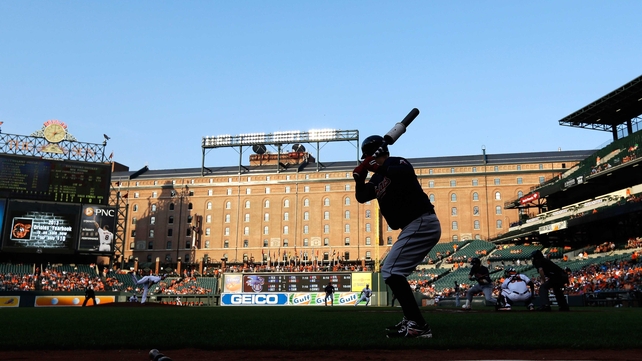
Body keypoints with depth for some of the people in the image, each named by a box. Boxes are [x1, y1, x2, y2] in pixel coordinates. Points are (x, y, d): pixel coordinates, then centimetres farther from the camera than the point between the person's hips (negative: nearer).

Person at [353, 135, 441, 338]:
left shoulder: (397, 163, -7)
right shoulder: (377, 178, 18)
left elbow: (406, 174, -29)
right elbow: (361, 197, 14)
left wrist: (381, 164, -20)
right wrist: (359, 177, -1)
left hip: (421, 223, -10)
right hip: (416, 226, 10)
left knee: (391, 271, -14)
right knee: (393, 271, 20)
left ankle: (418, 326, -17)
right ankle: (411, 321, 23)